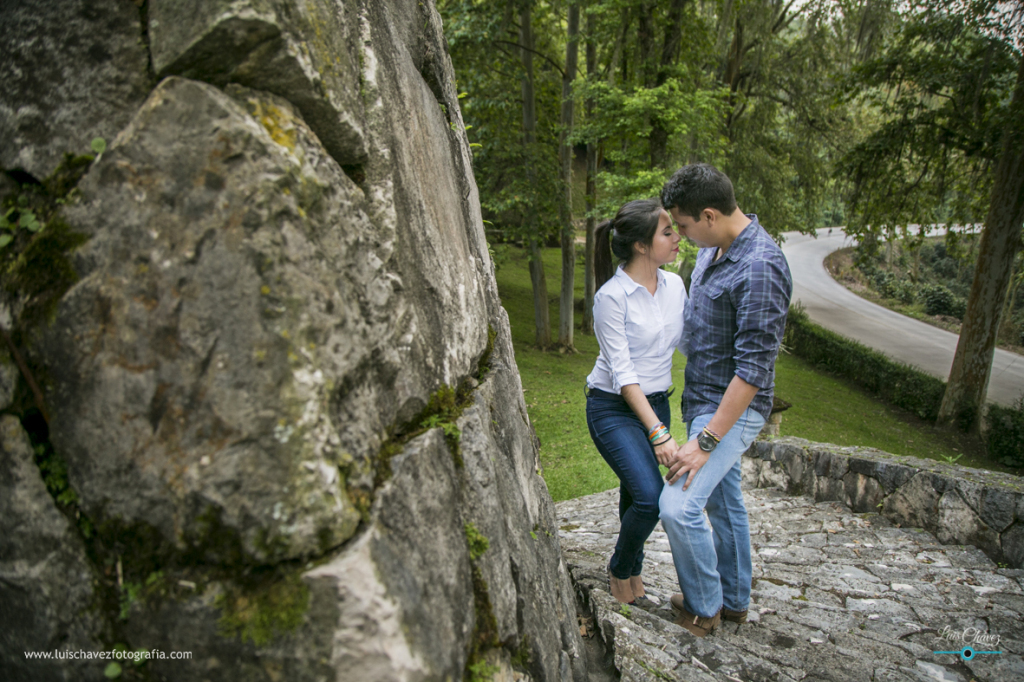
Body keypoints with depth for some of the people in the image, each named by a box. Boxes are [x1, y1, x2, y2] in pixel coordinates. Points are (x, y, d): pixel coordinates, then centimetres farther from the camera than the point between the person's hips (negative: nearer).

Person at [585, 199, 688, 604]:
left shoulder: (673, 285, 1)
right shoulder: (612, 296, -19)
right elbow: (622, 373, -20)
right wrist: (658, 433, -23)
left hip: (656, 403, 6)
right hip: (613, 408, -6)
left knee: (636, 494, 14)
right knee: (651, 498, -17)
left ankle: (632, 570, 39)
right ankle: (619, 570, 12)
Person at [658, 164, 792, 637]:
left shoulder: (760, 268, -26)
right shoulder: (713, 246, 3)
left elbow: (754, 366, -27)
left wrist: (706, 440, -26)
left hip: (733, 408, -9)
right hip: (705, 400, 9)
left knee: (678, 506, -14)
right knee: (723, 501, 19)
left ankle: (704, 607, 10)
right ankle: (734, 600, 36)